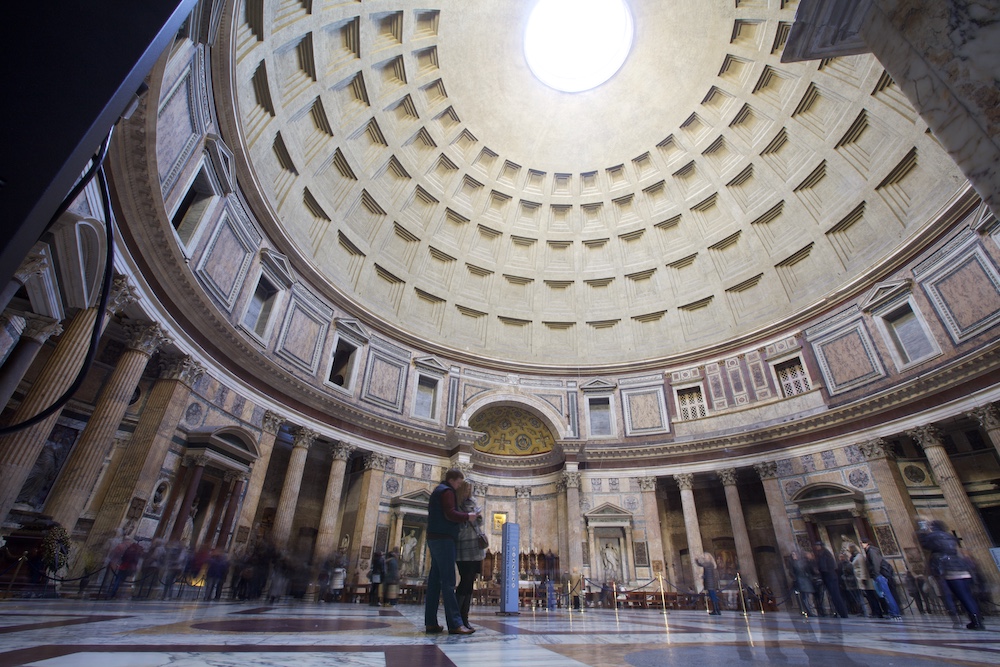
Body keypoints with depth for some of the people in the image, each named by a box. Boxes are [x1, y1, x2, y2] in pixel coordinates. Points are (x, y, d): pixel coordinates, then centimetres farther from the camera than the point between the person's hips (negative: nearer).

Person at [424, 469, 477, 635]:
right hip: (443, 538, -10)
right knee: (448, 581, -13)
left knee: (434, 581, 6)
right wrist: (468, 517, -7)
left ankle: (431, 623, 6)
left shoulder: (437, 491, 23)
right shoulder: (447, 491, -7)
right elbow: (450, 513, -19)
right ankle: (455, 624, -15)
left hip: (435, 538, 10)